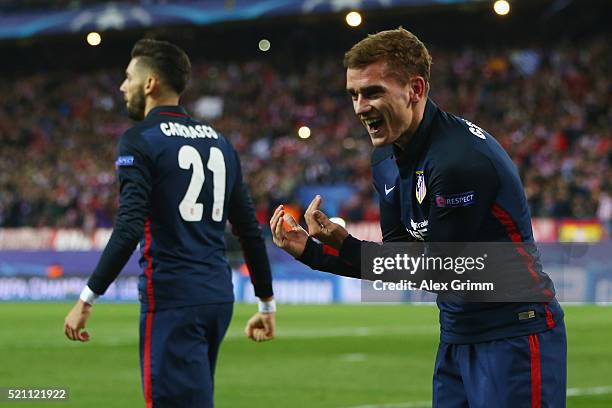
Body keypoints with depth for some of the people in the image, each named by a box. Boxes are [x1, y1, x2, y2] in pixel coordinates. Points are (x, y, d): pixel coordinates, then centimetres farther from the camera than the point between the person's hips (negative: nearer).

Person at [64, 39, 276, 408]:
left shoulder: (140, 141, -6)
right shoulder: (219, 143, 15)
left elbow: (129, 231, -17)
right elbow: (251, 231, 15)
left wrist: (87, 299, -16)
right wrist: (268, 304, 22)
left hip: (172, 300, -8)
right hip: (219, 298, 8)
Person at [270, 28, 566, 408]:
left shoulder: (463, 158, -23)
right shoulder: (386, 161, 6)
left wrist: (344, 244, -22)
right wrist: (308, 249, 0)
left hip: (514, 337, -9)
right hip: (456, 335, 9)